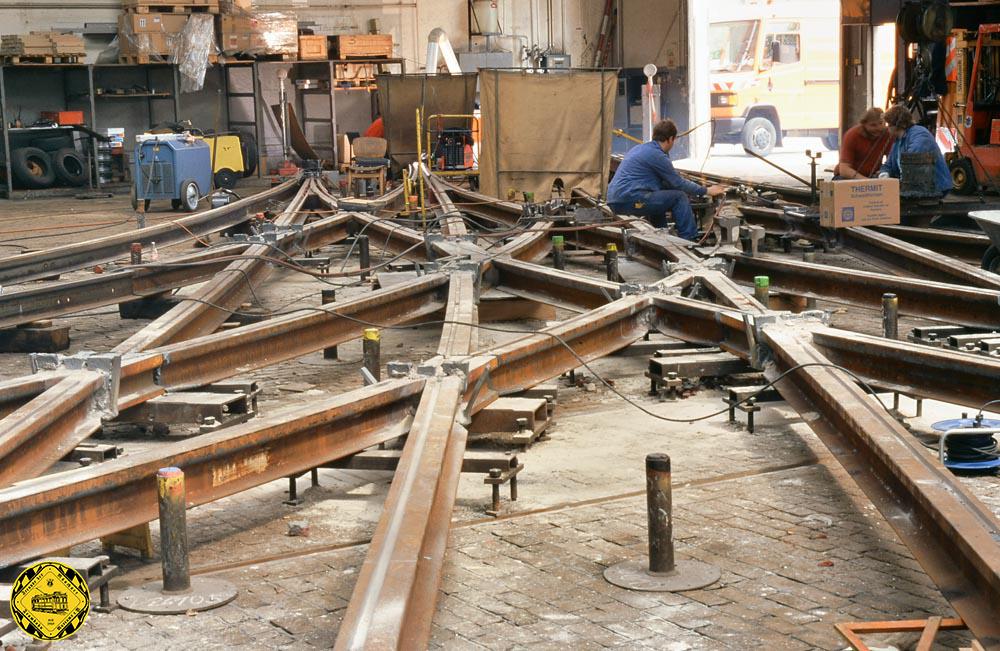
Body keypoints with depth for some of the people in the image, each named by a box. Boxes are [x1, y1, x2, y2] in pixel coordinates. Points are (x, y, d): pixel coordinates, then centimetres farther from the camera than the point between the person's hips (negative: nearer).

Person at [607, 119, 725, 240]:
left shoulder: (639, 149, 21)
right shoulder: (657, 155, -8)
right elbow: (678, 184, -3)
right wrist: (706, 191, 8)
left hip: (615, 201, 10)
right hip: (630, 199, -10)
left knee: (657, 197, 32)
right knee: (679, 197, -4)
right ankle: (690, 239, -1)